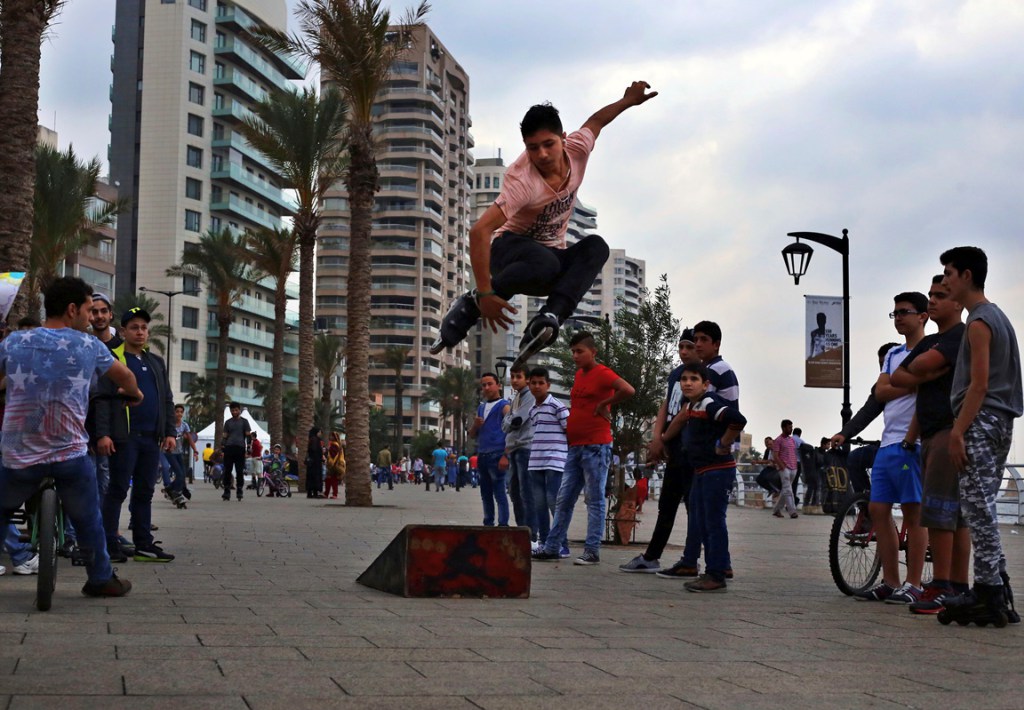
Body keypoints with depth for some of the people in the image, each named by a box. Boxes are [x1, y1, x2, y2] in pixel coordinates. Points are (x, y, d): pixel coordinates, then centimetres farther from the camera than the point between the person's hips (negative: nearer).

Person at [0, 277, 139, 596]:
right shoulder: (88, 345, 1)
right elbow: (125, 376, 17)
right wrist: (134, 393, 39)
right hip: (71, 455, -1)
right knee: (88, 521, 15)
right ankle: (101, 579, 21)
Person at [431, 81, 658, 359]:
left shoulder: (577, 150, -12)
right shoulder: (522, 181, -30)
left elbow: (596, 120, 13)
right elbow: (480, 230, -38)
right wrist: (485, 293, -41)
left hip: (554, 255, 6)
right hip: (509, 248, -6)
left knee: (596, 247, -26)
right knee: (544, 263, -41)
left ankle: (550, 316, -40)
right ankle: (471, 304, -20)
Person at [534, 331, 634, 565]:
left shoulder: (602, 373, -9)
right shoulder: (579, 375, 16)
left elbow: (628, 390, -26)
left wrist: (603, 404, -14)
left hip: (596, 446, -9)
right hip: (575, 446, 9)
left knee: (595, 499, -2)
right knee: (564, 499, 9)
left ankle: (592, 551, 1)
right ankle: (551, 547, 13)